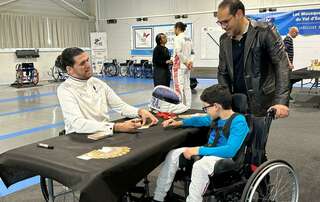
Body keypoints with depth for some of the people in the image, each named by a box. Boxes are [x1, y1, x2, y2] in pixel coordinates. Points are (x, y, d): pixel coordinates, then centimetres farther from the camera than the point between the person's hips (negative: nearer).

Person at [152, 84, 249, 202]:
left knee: (200, 165, -38)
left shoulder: (238, 122, -19)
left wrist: (198, 150, -28)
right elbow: (200, 120, 27)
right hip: (209, 154, 9)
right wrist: (179, 123, 15)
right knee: (173, 154, -2)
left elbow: (230, 150, -30)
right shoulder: (217, 117, 6)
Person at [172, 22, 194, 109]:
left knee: (179, 87, -5)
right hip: (187, 66, 8)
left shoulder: (177, 38, -11)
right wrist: (190, 61, 1)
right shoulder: (188, 39, 13)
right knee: (187, 87, 11)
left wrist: (186, 62, -12)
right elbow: (192, 52, 12)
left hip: (179, 65, -8)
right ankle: (188, 107, 17)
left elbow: (179, 52, -21)